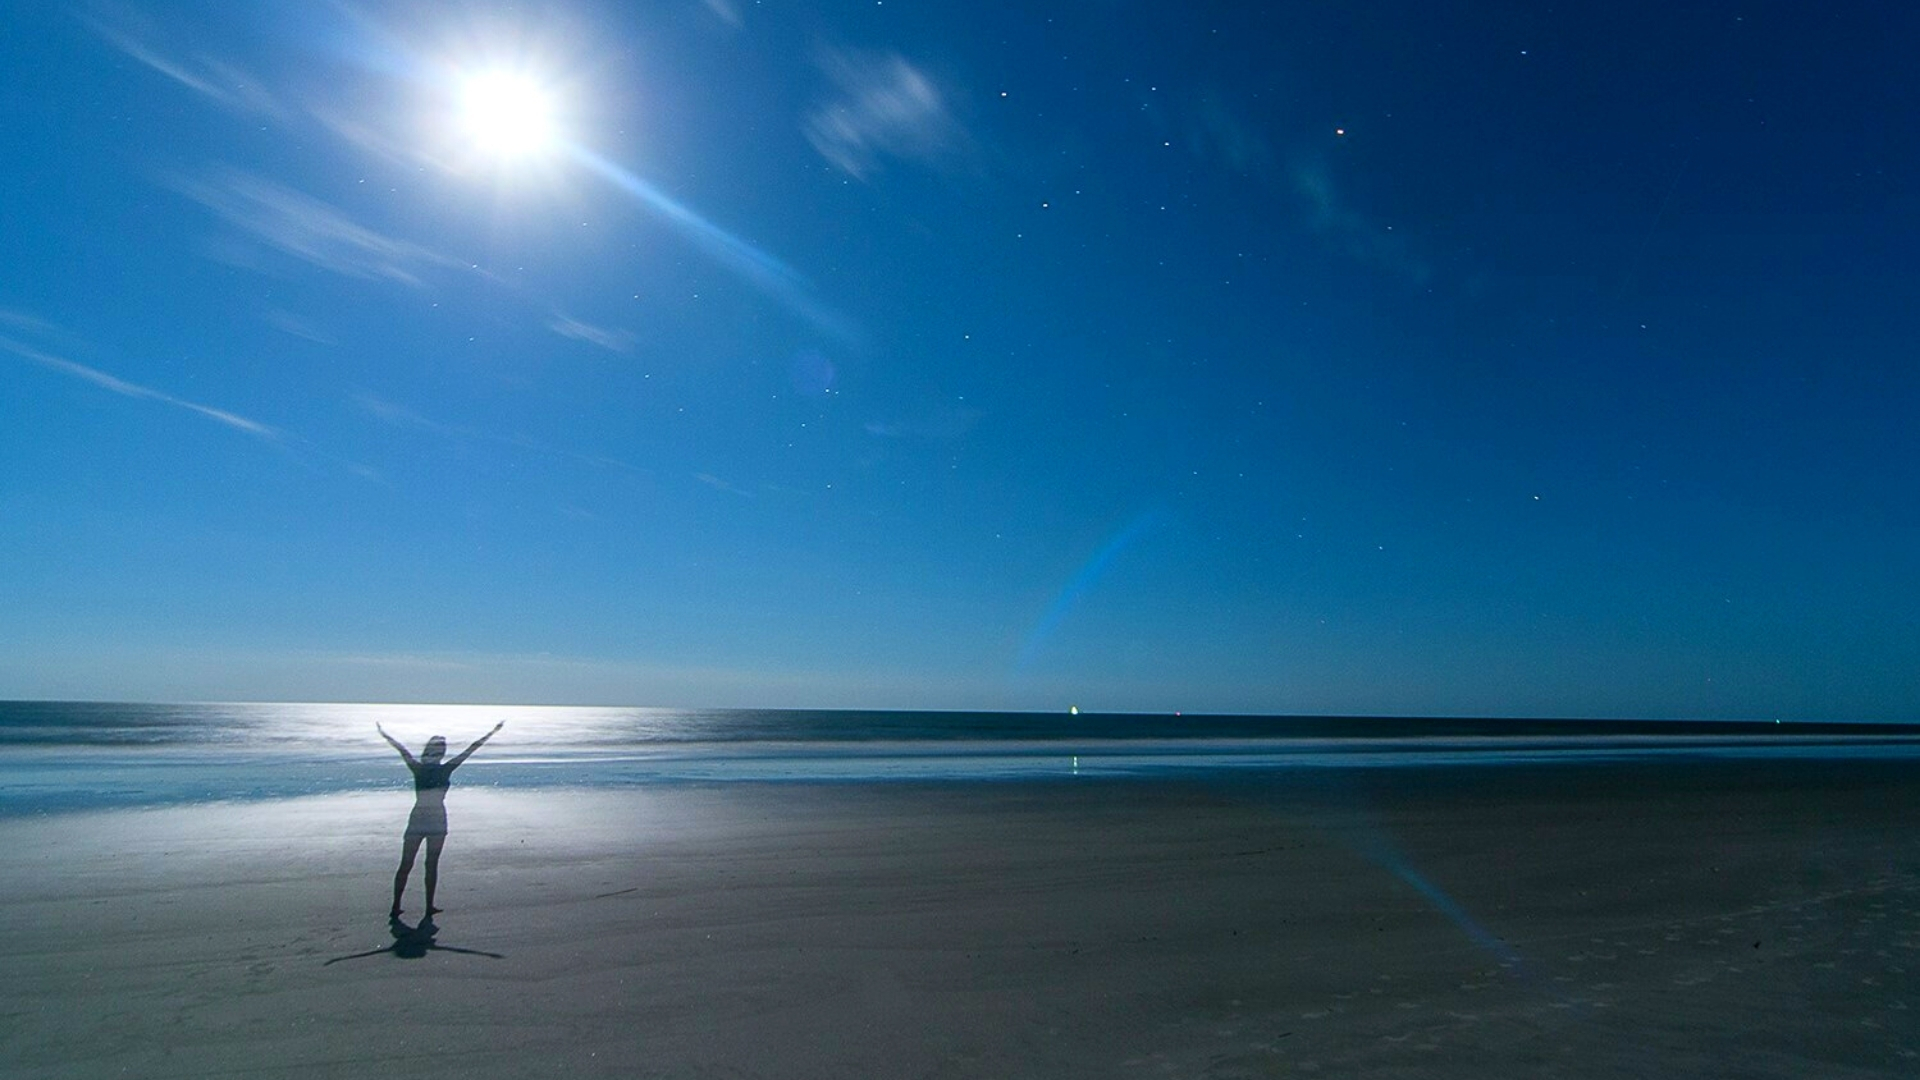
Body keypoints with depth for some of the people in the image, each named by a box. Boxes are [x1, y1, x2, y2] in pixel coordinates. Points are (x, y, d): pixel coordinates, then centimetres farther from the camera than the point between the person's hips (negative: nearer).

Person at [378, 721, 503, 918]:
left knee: (405, 865, 9)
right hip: (437, 821, -2)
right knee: (432, 864, 5)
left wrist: (384, 735, 25)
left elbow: (401, 749, 12)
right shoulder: (446, 769, -5)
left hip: (417, 820, 2)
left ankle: (396, 907, 7)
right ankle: (429, 907, 7)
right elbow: (470, 750, -1)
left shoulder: (417, 768, 0)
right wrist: (493, 732, 3)